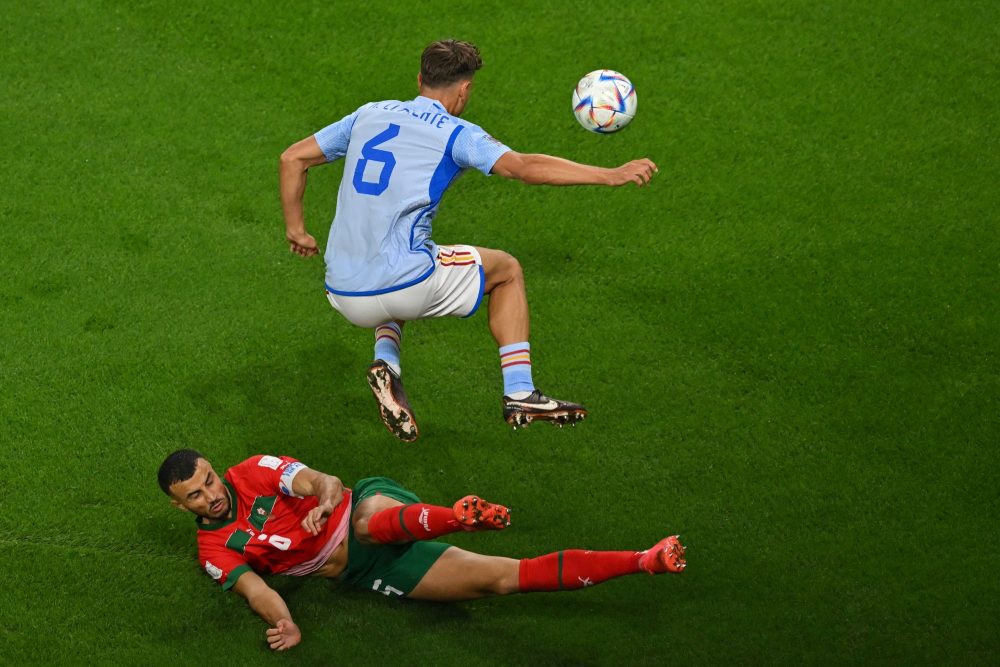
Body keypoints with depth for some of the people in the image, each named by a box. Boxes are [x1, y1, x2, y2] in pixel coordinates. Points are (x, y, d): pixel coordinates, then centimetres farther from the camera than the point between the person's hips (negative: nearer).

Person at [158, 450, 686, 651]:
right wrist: (284, 624, -31)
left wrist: (324, 504, -32)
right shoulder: (214, 550, 5)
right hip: (369, 572, 1)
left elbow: (324, 483, -8)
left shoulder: (255, 473, 1)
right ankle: (644, 562, -21)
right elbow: (252, 587, -10)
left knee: (369, 521, -41)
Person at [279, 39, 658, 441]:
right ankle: (519, 396, 13)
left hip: (342, 295, 5)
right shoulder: (455, 133, -1)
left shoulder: (369, 116, 15)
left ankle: (385, 363, 10)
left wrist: (295, 229, 29)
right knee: (506, 270, 20)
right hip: (405, 283, -5)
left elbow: (292, 158, 20)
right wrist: (610, 176, -14)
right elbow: (525, 167, -15)